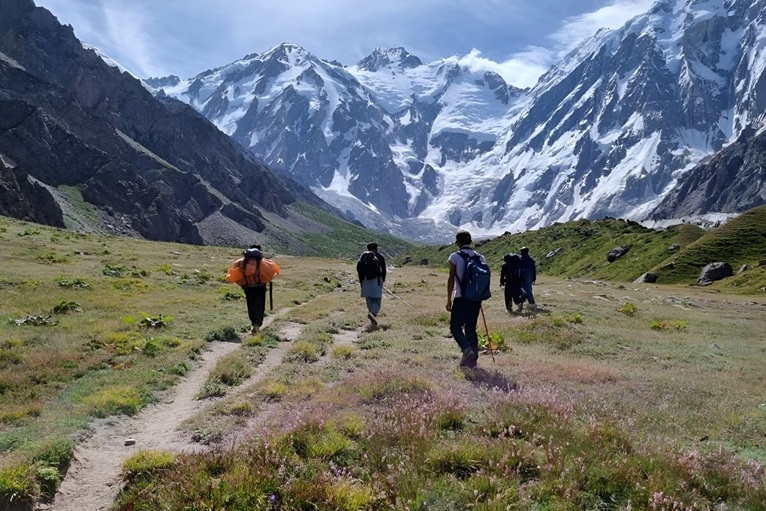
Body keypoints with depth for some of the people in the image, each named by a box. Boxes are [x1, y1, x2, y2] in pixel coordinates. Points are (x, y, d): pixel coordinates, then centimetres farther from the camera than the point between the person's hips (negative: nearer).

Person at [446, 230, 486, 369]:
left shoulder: (455, 256, -5)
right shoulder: (480, 257, 8)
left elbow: (451, 279, -7)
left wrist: (449, 300, -3)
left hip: (461, 298, -5)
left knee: (455, 327, 5)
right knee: (471, 328, 13)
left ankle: (467, 349, -17)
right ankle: (473, 358, 10)